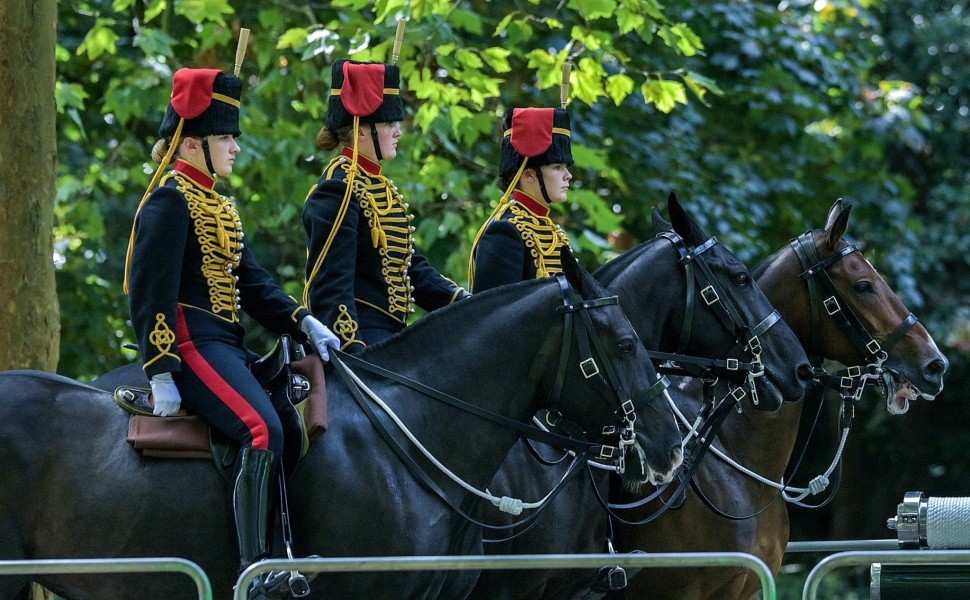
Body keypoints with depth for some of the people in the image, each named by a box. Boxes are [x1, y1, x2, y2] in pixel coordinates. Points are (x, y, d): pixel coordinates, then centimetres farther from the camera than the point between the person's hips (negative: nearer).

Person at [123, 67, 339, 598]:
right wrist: (160, 375, -20)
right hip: (191, 345, -10)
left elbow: (251, 283, 17)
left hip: (225, 347, 10)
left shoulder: (219, 206, 21)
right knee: (263, 429, -28)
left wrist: (304, 323, 0)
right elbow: (152, 292, -14)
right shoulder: (170, 200, -8)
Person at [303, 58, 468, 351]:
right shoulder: (338, 190, -13)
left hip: (390, 337, 10)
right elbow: (330, 284, -19)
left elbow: (411, 267, 19)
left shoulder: (382, 187, 18)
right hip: (358, 340, -10)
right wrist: (351, 354, -26)